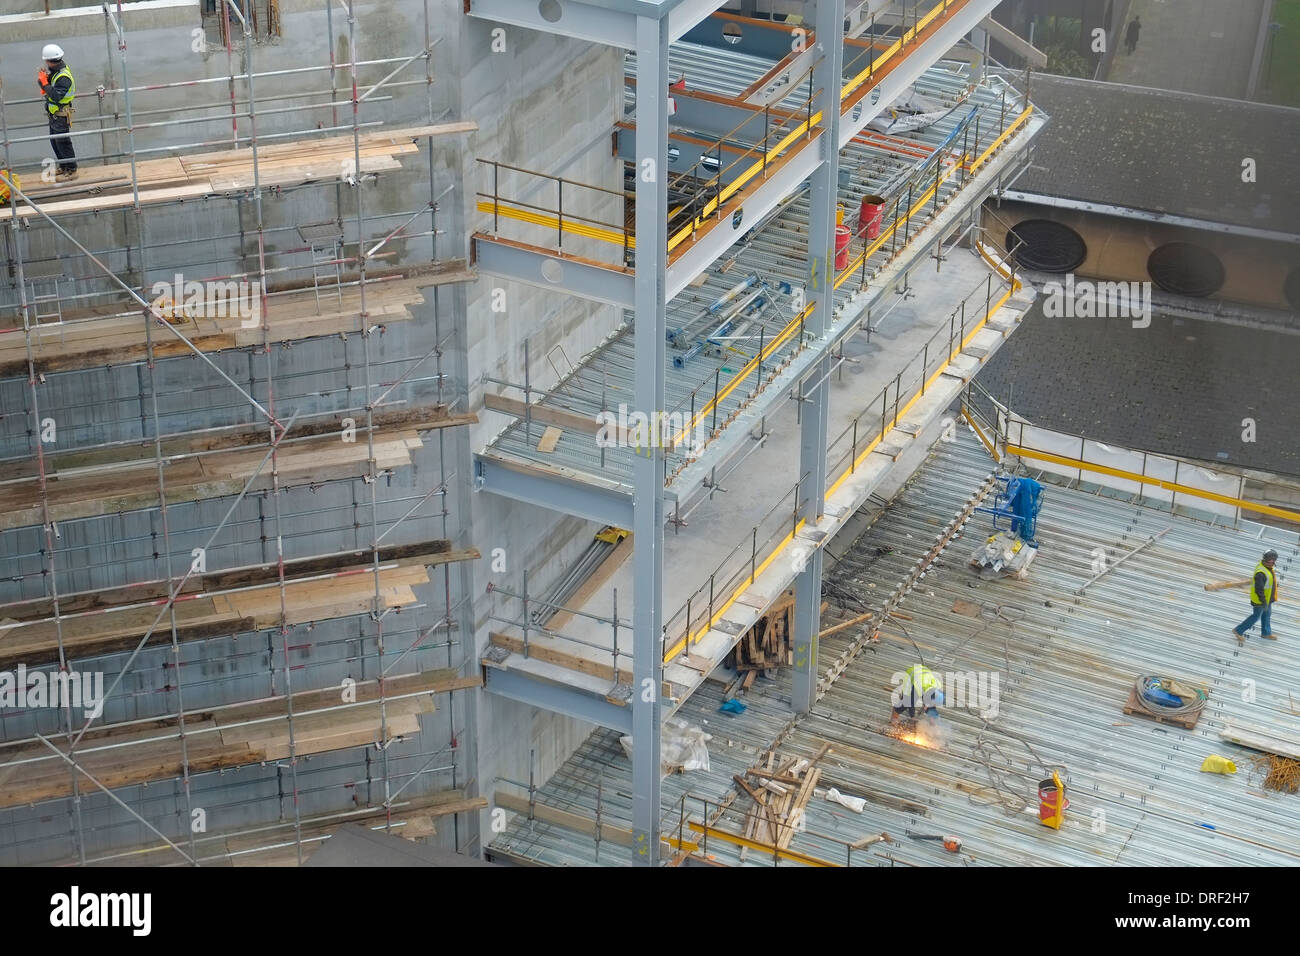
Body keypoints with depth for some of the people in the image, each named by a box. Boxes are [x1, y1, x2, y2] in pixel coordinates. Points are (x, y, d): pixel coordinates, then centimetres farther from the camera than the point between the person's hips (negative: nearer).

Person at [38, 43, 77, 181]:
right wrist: (45, 78, -4)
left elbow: (56, 96, -31)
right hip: (54, 113, 10)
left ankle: (71, 171, 8)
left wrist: (45, 84, -24)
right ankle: (63, 167, 31)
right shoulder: (56, 70, 4)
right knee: (54, 141, 19)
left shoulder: (63, 77, -26)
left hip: (61, 115, -10)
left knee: (63, 142, -1)